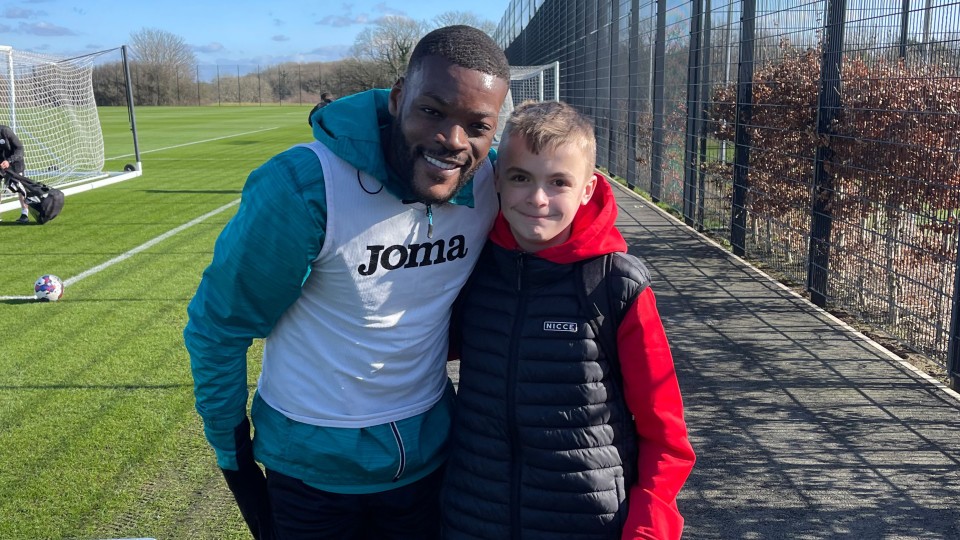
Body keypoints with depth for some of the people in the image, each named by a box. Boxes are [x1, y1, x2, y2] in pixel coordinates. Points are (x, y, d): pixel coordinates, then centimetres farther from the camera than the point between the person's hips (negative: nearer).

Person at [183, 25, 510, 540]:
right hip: (311, 464, -3)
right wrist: (232, 452, -7)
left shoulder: (489, 180, -13)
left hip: (427, 453, 4)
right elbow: (218, 325, -14)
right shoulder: (302, 186, -26)